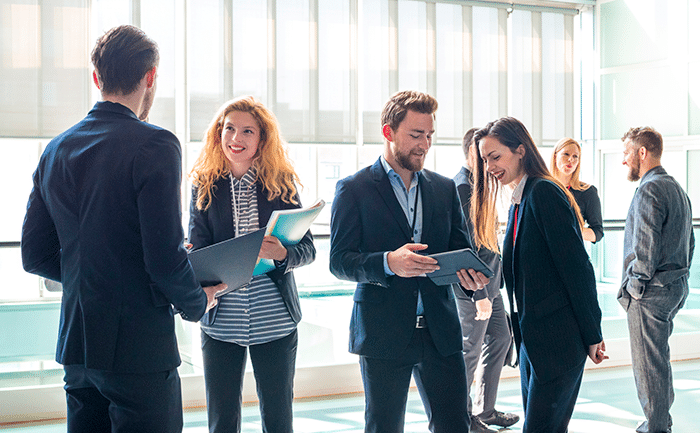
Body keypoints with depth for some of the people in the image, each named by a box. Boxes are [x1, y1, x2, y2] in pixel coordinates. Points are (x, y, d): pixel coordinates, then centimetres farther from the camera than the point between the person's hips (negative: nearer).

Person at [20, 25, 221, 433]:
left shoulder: (55, 150, 7)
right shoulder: (155, 145, -15)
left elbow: (35, 255, 10)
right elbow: (165, 257, -20)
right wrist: (197, 303, -1)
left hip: (76, 344, 7)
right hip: (140, 349, -7)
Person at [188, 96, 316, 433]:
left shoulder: (282, 183, 2)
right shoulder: (205, 186, 3)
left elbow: (307, 248, 0)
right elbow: (196, 253, -1)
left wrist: (281, 253, -22)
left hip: (275, 322, 0)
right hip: (220, 322, 0)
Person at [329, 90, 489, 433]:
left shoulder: (445, 189, 12)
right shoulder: (354, 189, -1)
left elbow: (460, 247, 14)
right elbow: (339, 262, -7)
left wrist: (472, 274, -10)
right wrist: (388, 263, -25)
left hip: (440, 331, 4)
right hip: (383, 333, -3)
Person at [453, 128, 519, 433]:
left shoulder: (478, 184, 15)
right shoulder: (463, 187, -18)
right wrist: (479, 294, -24)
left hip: (490, 284, 11)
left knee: (500, 339, 16)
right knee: (470, 351, 0)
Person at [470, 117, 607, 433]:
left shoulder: (544, 193, -14)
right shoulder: (518, 203, 15)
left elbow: (577, 268, -16)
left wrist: (592, 335, -14)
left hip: (558, 341, -9)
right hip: (532, 339, 9)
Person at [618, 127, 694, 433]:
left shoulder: (649, 190, -17)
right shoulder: (677, 188, 15)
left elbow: (645, 246, -22)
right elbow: (689, 242, 19)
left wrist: (634, 287, -14)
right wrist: (678, 278, 20)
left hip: (650, 292, -10)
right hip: (676, 287, 10)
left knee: (648, 363, -1)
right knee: (659, 357, 20)